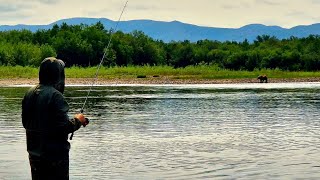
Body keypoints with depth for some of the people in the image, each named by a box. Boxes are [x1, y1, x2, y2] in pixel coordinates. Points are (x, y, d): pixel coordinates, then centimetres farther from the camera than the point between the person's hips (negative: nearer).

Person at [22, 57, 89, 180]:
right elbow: (64, 126, -22)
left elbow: (25, 123, 12)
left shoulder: (30, 93, 4)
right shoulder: (55, 96, -19)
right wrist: (78, 120, -4)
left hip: (34, 152, 7)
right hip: (55, 152, -7)